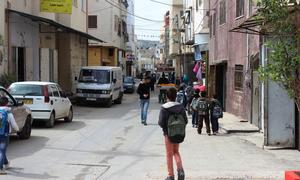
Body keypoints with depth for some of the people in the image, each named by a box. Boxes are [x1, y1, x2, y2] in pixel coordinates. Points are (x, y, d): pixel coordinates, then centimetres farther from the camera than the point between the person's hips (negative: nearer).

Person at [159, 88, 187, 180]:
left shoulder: (164, 108, -15)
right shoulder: (181, 107, -3)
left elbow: (161, 122, -15)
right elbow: (185, 120, -1)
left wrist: (164, 128, 6)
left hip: (168, 133, -4)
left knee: (169, 155, 8)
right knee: (176, 152, 20)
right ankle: (180, 169, 0)